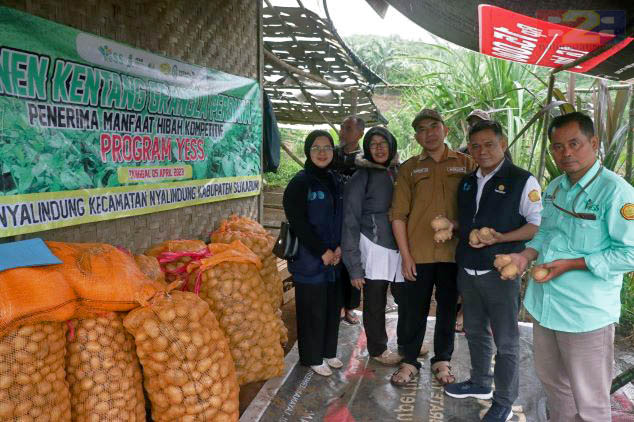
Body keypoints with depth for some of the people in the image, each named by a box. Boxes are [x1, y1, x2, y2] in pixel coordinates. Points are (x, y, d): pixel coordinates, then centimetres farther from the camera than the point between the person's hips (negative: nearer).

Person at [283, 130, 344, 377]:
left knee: (333, 306, 12)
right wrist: (322, 252, -15)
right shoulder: (300, 183, -8)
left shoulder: (335, 183, 12)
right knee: (313, 309, 2)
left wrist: (340, 248, -2)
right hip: (309, 259, -6)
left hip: (334, 258, 6)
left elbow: (343, 219, 13)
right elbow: (299, 223, -14)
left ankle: (329, 352, 29)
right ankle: (312, 357, 17)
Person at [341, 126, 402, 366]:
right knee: (375, 303, 4)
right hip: (375, 249, -4)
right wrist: (354, 266, -10)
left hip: (400, 248, 4)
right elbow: (350, 223, -6)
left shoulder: (398, 173, 9)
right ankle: (378, 349, 25)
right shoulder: (361, 178, -4)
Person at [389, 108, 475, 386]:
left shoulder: (465, 164, 4)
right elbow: (398, 214, 0)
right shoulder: (409, 168, 3)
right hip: (417, 254, 0)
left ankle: (442, 360, 31)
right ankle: (409, 362, 25)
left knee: (448, 309, 13)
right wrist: (405, 254, -5)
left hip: (454, 252, 1)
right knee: (413, 310, 8)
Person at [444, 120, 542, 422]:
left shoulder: (523, 181, -9)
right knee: (475, 332, 20)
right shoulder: (467, 182, 11)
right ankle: (480, 383, 39)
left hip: (500, 272, -6)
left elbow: (538, 224, -11)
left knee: (505, 341, 4)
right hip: (467, 270, 7)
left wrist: (500, 238, -23)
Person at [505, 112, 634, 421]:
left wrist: (571, 264, -21)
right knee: (552, 383, 25)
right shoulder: (555, 188, 8)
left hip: (587, 312, -7)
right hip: (545, 303, 8)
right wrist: (525, 256, 0)